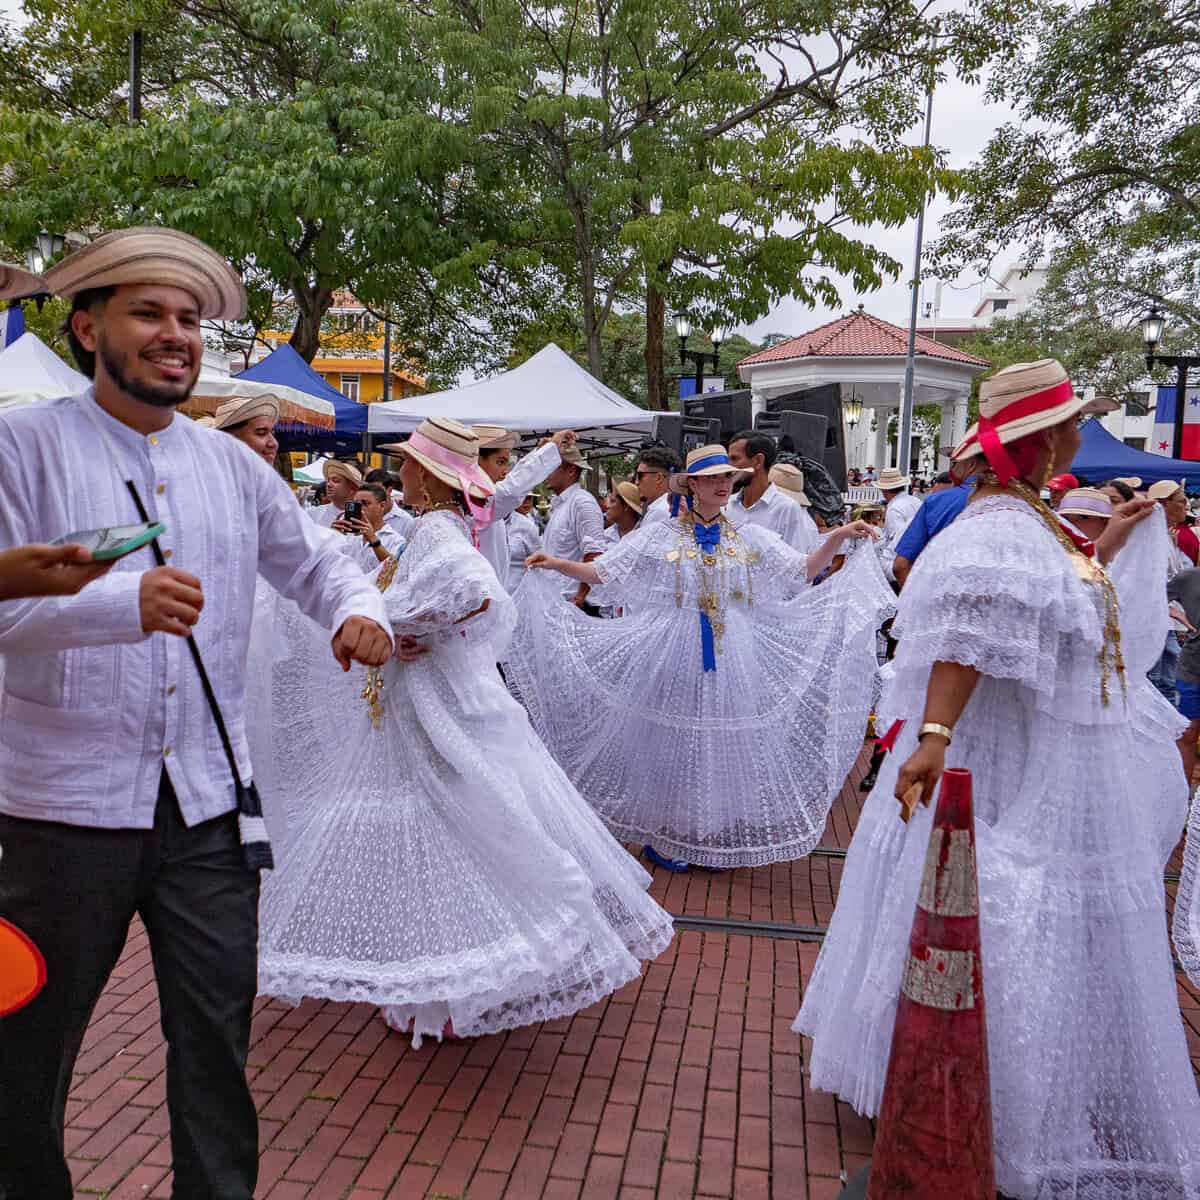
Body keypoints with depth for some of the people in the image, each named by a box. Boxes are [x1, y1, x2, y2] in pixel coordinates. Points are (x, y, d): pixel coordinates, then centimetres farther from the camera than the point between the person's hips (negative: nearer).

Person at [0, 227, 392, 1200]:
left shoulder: (231, 463, 9)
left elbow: (314, 560, 16)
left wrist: (359, 611, -6)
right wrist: (127, 604, -31)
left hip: (208, 801, 3)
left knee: (218, 1031, 12)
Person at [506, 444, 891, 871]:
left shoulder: (749, 537, 7)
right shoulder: (657, 535, -1)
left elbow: (802, 573, 6)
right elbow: (604, 573, -2)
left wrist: (837, 538, -5)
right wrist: (558, 564, -14)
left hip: (733, 656, 3)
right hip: (674, 653, -2)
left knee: (725, 741, 9)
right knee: (673, 740, 4)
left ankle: (718, 833, 25)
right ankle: (665, 833, 20)